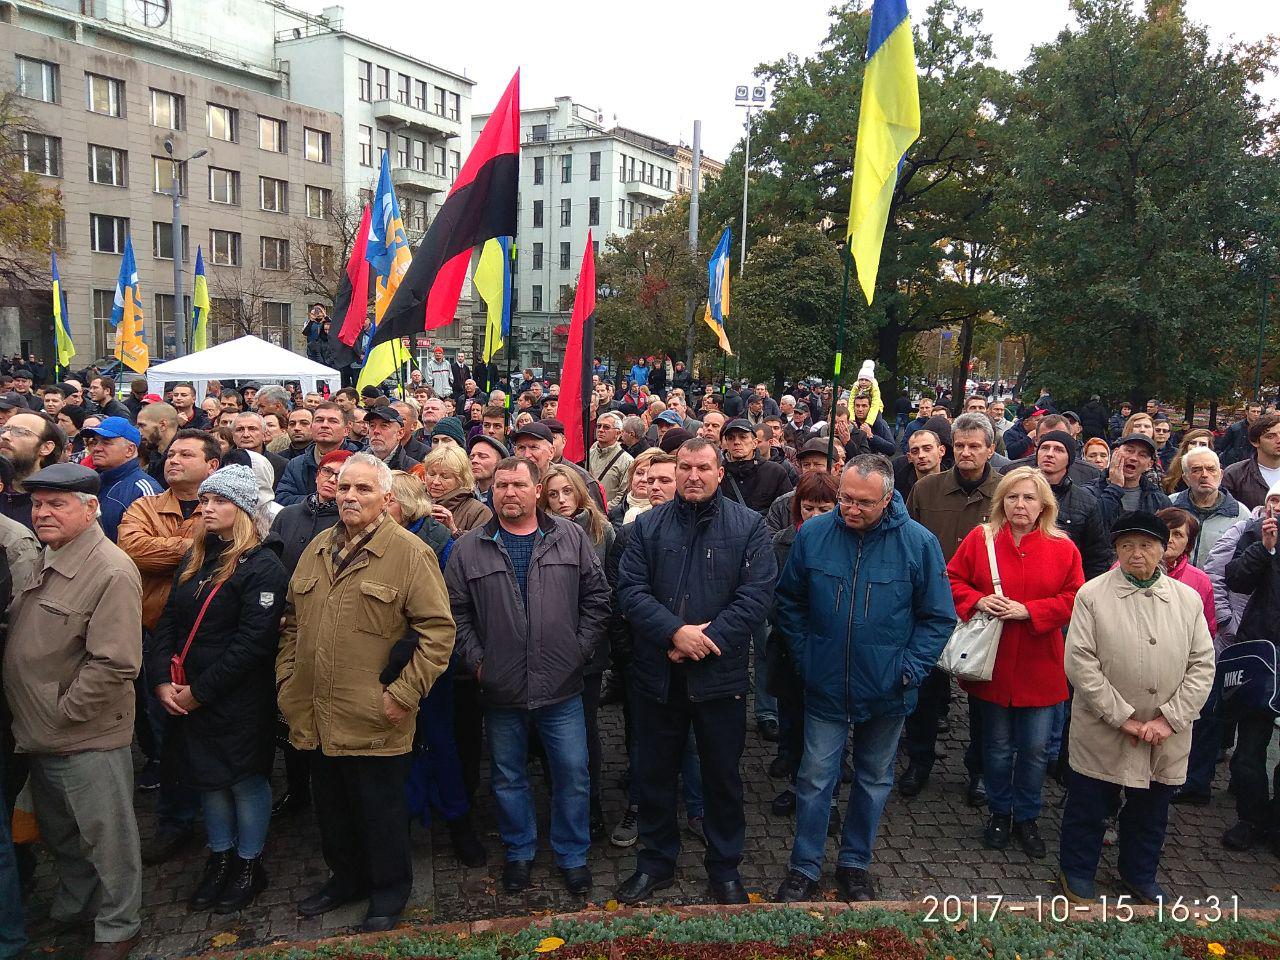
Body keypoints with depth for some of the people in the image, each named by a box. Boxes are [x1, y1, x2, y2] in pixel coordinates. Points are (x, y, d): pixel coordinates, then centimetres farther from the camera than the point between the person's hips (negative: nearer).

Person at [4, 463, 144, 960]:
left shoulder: (111, 573, -21)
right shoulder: (46, 560, 6)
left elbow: (114, 664, -24)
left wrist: (62, 712, -17)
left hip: (89, 737, -8)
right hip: (40, 733, 8)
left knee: (105, 835, 8)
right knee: (57, 830, 24)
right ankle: (73, 905, 45)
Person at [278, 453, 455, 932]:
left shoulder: (411, 554, -11)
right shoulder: (317, 548, 10)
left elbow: (439, 630, -14)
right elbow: (292, 619, 19)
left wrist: (403, 694, -17)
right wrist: (286, 675, 10)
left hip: (373, 721, -6)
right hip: (315, 717, 6)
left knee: (380, 811, 11)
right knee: (332, 808, 22)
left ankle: (389, 890, 32)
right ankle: (346, 876, 44)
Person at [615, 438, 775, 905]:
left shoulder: (748, 526, -2)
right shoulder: (648, 525, 2)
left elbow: (757, 594, -10)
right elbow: (630, 590, -6)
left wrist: (706, 639, -18)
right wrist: (675, 632, -19)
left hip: (721, 675, -1)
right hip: (657, 673, 2)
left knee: (723, 774, 13)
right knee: (654, 773, 15)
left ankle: (725, 867, 33)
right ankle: (655, 861, 35)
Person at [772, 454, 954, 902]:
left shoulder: (919, 542, -12)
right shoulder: (812, 534, -8)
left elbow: (938, 617, -4)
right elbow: (789, 602, 5)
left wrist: (910, 668, -10)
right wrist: (803, 655, -2)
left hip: (887, 692, 0)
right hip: (825, 686, 0)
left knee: (874, 779, 16)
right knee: (815, 778, 6)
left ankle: (855, 864, 35)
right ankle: (804, 869, 22)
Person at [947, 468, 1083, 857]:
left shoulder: (1063, 548, -2)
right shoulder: (980, 538, -2)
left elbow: (1073, 599, -3)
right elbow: (953, 580, 3)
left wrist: (1028, 611, -16)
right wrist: (977, 600, -16)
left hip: (1039, 667, 0)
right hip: (993, 662, 0)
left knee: (1036, 748, 8)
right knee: (997, 745, 12)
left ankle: (1027, 818, 28)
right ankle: (999, 814, 32)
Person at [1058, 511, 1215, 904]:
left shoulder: (1188, 599, 3)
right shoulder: (1092, 595, -8)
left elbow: (1202, 665, 0)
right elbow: (1080, 662, -12)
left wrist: (1170, 718, -9)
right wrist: (1122, 716, -14)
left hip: (1166, 738, 3)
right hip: (1103, 733, -3)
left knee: (1151, 811, 20)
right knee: (1089, 808, 11)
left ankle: (1140, 874, 43)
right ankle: (1076, 872, 32)